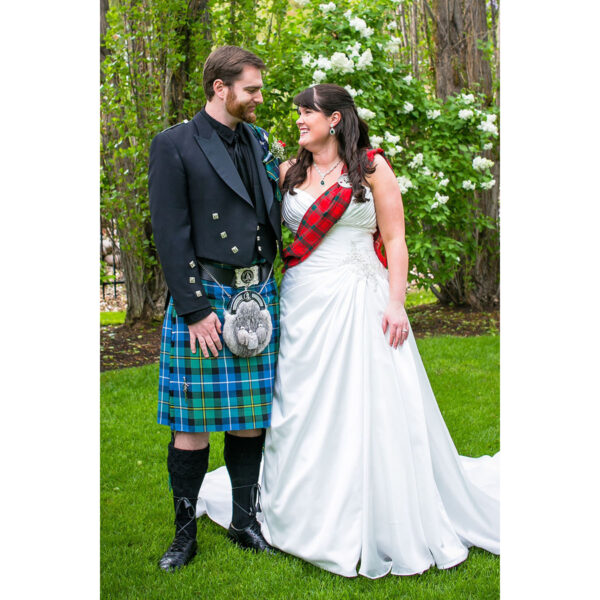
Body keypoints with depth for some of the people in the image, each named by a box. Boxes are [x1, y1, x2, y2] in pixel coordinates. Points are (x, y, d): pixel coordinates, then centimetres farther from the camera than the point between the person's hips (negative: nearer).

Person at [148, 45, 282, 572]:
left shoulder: (258, 140, 13)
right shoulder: (174, 146, -5)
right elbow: (170, 233, -10)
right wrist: (195, 310, -13)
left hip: (260, 295, 5)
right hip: (204, 297, -5)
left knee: (251, 420, 11)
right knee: (193, 425, 2)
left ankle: (245, 520, 26)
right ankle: (185, 531, 17)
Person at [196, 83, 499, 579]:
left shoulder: (372, 166, 1)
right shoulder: (289, 173, 12)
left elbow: (395, 238, -2)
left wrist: (397, 302, -11)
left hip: (360, 302, -4)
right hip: (304, 305, 4)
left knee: (371, 410, -2)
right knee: (303, 412, 8)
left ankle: (386, 526, 14)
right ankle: (314, 520, 25)